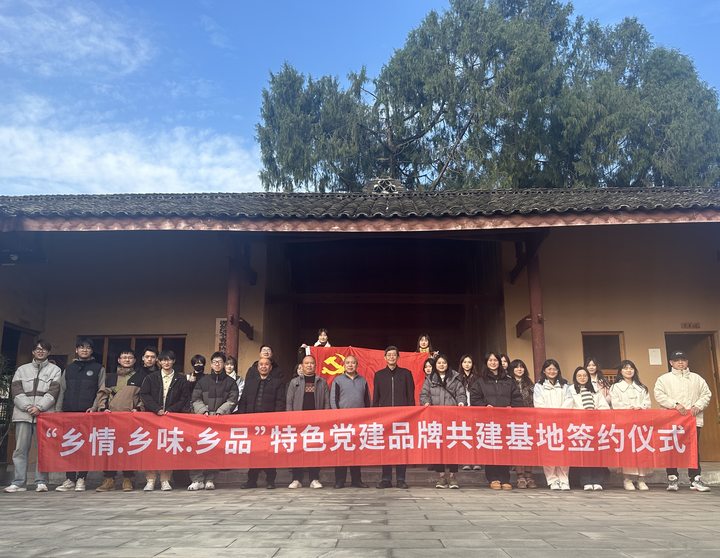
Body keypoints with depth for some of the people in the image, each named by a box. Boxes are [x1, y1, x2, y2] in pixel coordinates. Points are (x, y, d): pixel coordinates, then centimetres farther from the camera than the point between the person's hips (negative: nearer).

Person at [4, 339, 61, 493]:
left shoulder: (55, 370, 11)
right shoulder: (22, 369, 17)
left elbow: (53, 392, -1)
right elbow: (16, 391, 6)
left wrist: (39, 407, -13)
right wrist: (27, 407, -9)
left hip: (44, 414, -2)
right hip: (23, 414, 2)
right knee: (20, 449, 1)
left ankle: (41, 482, 0)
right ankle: (18, 483, 5)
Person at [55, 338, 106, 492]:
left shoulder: (98, 368, 8)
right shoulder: (69, 368, 18)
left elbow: (102, 391, 2)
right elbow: (62, 391, 18)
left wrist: (94, 407, -10)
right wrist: (58, 409, 9)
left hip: (88, 413, -3)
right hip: (69, 413, 3)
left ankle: (81, 479, 2)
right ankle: (70, 479, 7)